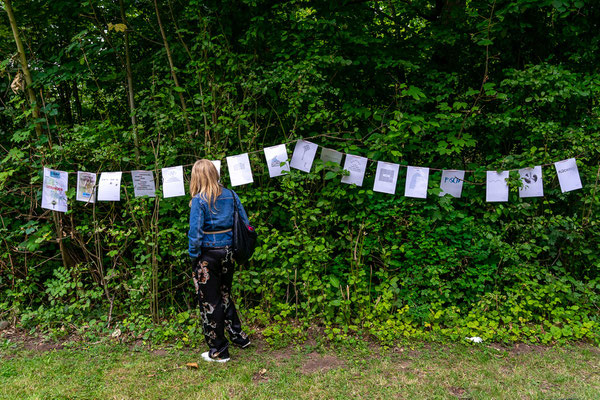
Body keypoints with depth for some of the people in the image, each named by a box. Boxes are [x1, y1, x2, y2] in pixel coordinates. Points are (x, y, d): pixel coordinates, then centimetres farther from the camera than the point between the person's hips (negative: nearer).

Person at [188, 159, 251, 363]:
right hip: (227, 252, 6)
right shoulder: (230, 195, 2)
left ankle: (219, 351, 17)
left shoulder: (199, 201, -15)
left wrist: (193, 254, -7)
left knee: (209, 302, 7)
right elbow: (245, 223, 4)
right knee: (225, 295, 24)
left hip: (207, 254, -5)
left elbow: (195, 232, -20)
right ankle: (238, 336, 32)